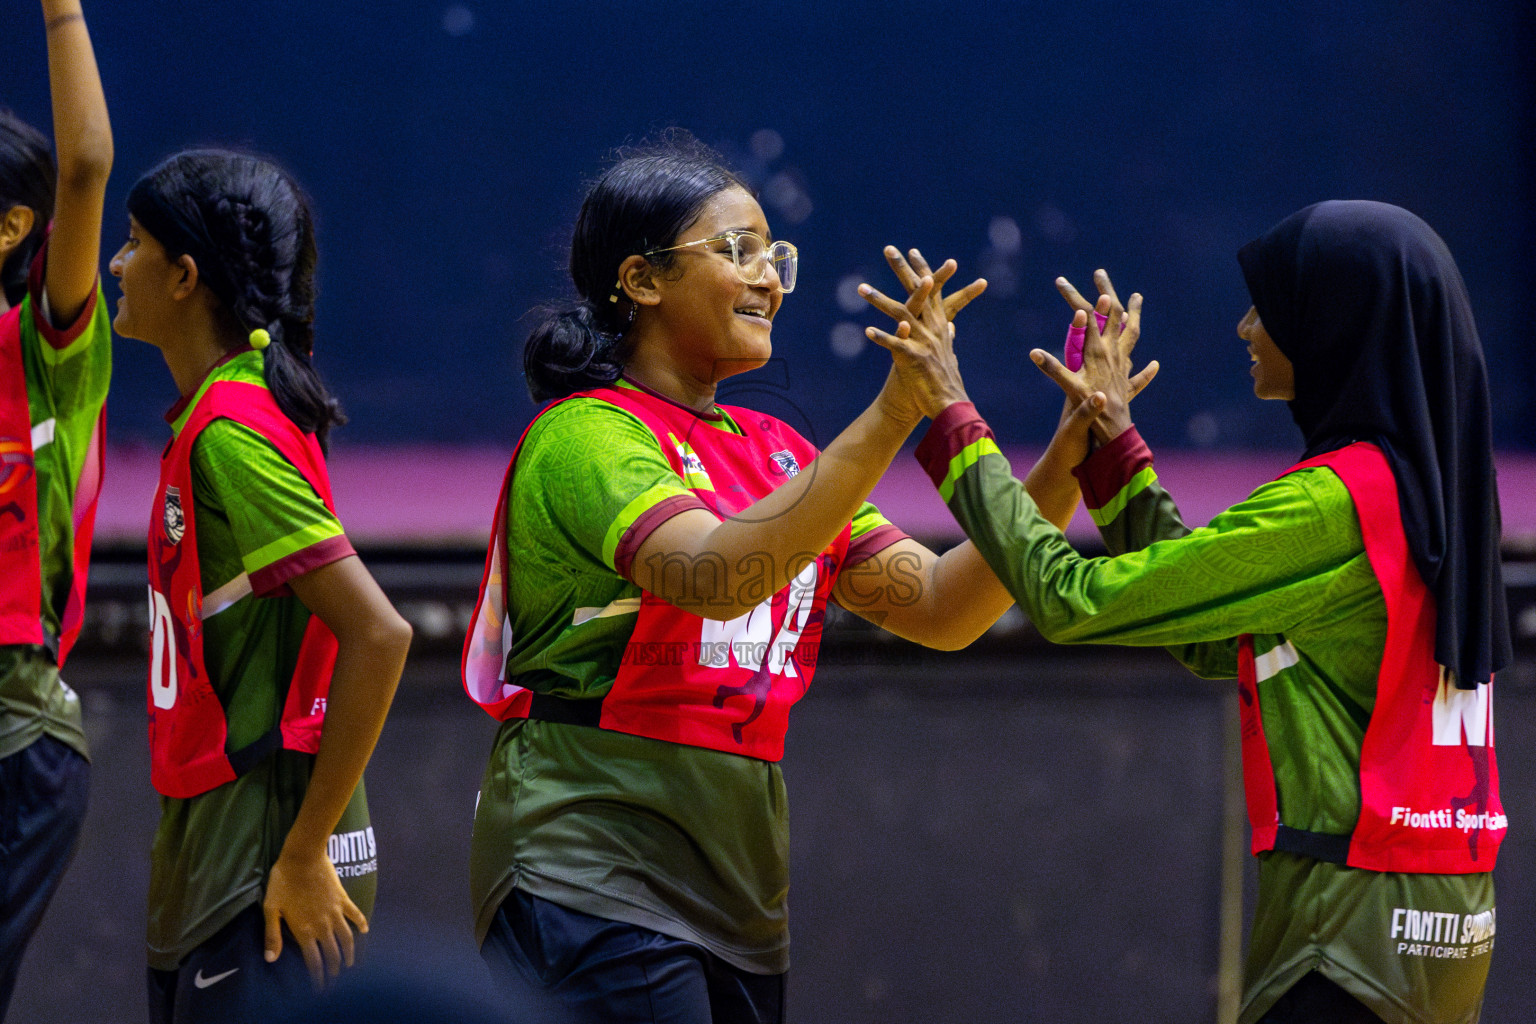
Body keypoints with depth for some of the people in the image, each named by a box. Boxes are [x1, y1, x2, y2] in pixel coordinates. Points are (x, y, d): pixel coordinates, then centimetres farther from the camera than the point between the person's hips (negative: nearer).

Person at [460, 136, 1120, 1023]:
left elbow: (943, 609, 11)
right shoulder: (583, 435, -8)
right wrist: (894, 413, -31)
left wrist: (1065, 466, -3)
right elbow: (717, 575, -26)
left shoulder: (777, 453, 16)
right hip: (594, 877, -8)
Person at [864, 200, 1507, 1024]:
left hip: (1353, 917, -9)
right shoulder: (1430, 487, 11)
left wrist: (950, 418, -5)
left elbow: (1068, 599, -13)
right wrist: (1115, 438, 19)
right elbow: (1208, 644, 17)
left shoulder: (1333, 502, -15)